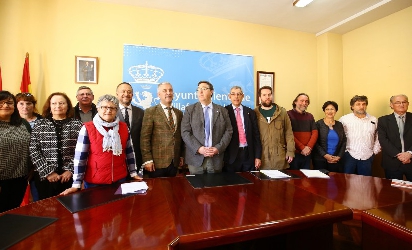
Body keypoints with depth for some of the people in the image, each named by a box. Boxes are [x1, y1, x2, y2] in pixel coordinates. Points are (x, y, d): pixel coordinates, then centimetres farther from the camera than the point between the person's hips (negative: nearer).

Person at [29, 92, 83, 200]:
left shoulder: (77, 125, 1)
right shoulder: (39, 125, 5)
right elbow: (34, 151, 0)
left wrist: (71, 170, -9)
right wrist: (48, 172, -8)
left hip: (71, 176, -1)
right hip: (45, 176, 1)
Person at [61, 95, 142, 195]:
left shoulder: (123, 127, 0)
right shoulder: (87, 128, -9)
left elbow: (129, 151, 6)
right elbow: (80, 157, -9)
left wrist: (133, 173, 7)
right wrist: (76, 184, -10)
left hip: (120, 178, 3)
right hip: (94, 181, -2)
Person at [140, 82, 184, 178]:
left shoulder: (179, 113, 11)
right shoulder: (150, 112, -4)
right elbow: (145, 137, -9)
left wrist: (181, 156, 11)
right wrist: (147, 159, -13)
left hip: (174, 162, 4)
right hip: (157, 161, -4)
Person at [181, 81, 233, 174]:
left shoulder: (222, 111, 8)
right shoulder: (190, 110, 4)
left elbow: (228, 131, 4)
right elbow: (185, 132, -3)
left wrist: (218, 148, -10)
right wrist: (199, 148, -15)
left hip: (216, 158, 1)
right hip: (196, 158, -1)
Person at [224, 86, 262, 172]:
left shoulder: (250, 112, 8)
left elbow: (256, 135, 8)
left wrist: (257, 156, 3)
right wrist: (223, 157, -7)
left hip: (249, 154, 3)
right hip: (231, 155, -2)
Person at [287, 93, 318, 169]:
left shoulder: (310, 116, 13)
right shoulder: (289, 114, -5)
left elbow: (315, 133, 6)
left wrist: (309, 147, -10)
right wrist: (302, 148, -14)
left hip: (307, 153, 5)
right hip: (294, 152, -5)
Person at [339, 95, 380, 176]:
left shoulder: (374, 120, 8)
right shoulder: (344, 119, -5)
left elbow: (378, 137, 16)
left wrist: (375, 150, 10)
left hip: (367, 157, 3)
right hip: (349, 156, -3)